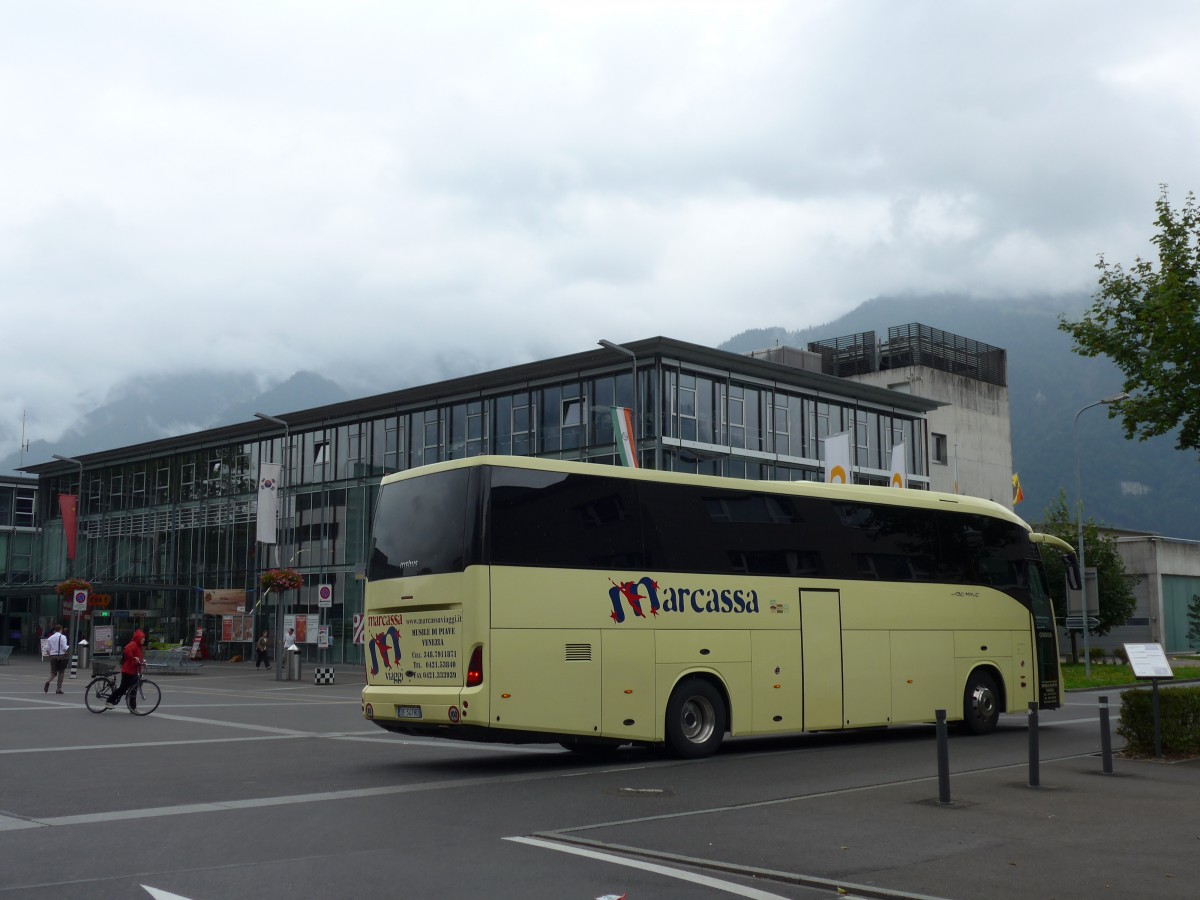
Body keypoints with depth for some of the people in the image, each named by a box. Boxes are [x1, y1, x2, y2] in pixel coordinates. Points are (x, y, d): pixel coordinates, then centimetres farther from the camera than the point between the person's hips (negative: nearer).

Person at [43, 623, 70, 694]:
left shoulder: (50, 638, 6)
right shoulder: (62, 637, -7)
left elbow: (47, 649, 4)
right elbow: (65, 648, -14)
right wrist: (68, 647, 6)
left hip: (53, 656, 3)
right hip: (61, 656, -3)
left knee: (53, 672, 10)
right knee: (61, 673, 8)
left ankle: (48, 681, -22)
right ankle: (58, 689, 7)